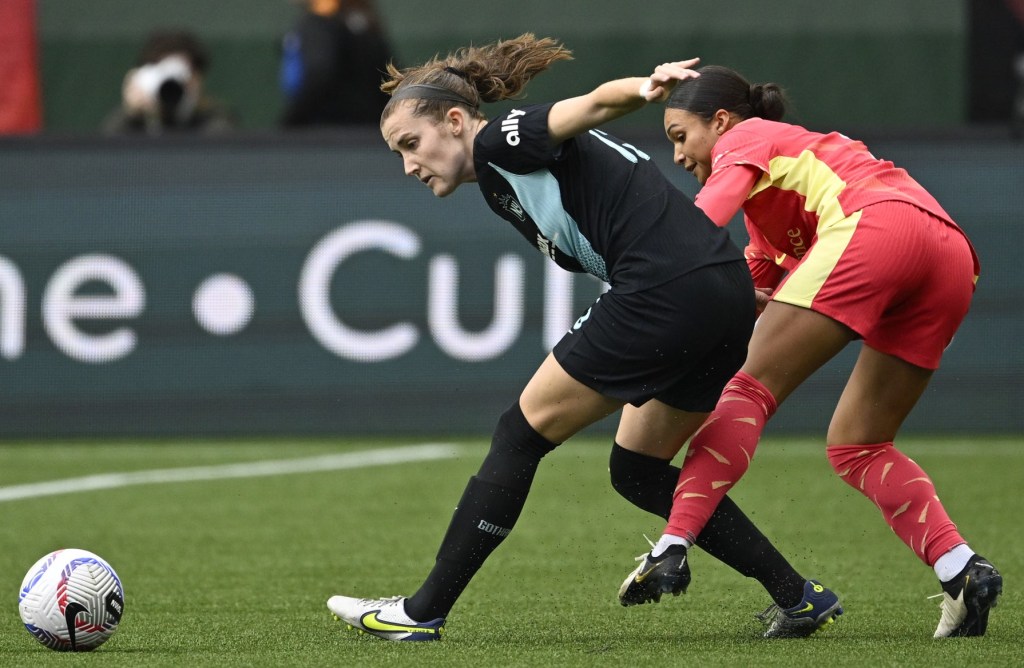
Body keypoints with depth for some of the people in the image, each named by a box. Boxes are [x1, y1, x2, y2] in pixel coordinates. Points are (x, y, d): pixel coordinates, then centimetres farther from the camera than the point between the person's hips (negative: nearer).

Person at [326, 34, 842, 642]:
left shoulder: (505, 143, -1)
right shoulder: (504, 191, 26)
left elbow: (595, 103, -19)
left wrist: (647, 87, -41)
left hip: (666, 291, -10)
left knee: (524, 432, 1)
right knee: (637, 469, 21)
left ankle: (424, 612, 8)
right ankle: (800, 597, 18)